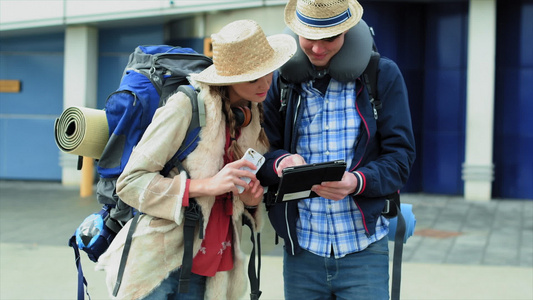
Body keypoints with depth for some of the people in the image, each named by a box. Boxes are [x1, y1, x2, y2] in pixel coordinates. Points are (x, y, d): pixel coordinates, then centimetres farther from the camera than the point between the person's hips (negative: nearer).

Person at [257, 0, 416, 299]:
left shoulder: (383, 75, -1)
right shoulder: (283, 79, 5)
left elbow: (400, 157, -4)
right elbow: (263, 151, 5)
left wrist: (357, 181, -22)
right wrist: (280, 162, -19)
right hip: (301, 249, 2)